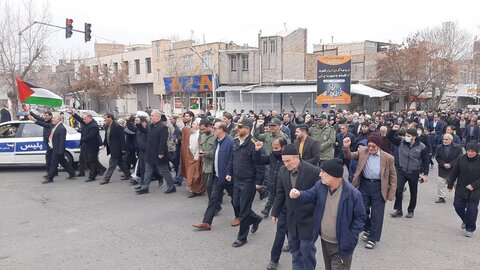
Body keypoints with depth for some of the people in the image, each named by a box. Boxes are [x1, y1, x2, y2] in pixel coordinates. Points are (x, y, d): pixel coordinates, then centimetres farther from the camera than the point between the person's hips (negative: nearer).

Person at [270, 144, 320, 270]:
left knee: (306, 250, 6)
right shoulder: (282, 171, -4)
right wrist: (275, 212, 9)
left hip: (308, 219, -5)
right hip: (291, 218, 5)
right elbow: (280, 193, 7)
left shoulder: (313, 171, -20)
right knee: (294, 248, 18)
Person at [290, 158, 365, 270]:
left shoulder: (352, 193, -24)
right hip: (324, 241, 6)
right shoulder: (320, 185, -8)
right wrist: (298, 195, -23)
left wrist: (351, 238, -16)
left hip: (341, 245, -6)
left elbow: (360, 217, -14)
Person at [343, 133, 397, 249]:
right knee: (362, 210, 14)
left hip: (379, 187, -3)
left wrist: (391, 194, -5)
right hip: (364, 184, 3)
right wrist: (346, 147, -18)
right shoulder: (362, 151, -1)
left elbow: (393, 176, -3)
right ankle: (368, 230, 40)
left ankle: (373, 238, 21)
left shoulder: (388, 158, -9)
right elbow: (350, 156, 4)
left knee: (376, 214, 6)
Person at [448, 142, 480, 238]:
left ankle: (470, 229, 19)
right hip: (461, 189, 3)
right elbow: (454, 173, 5)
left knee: (472, 210, 1)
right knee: (458, 206, 7)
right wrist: (450, 185, 8)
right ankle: (465, 220, 37)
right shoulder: (461, 159, -4)